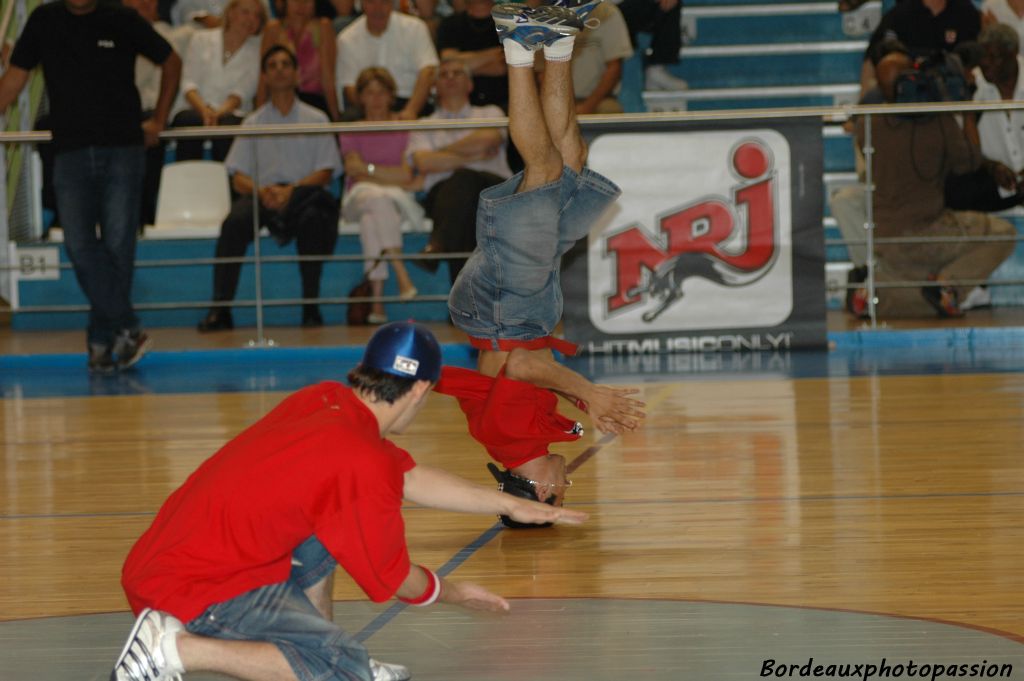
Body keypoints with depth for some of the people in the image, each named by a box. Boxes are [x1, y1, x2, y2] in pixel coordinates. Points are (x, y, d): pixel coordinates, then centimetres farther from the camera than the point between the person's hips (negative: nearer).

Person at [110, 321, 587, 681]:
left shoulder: (325, 400, 9)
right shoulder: (365, 464, -16)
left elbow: (411, 478, 23)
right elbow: (393, 580, -1)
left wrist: (510, 504, 29)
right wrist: (449, 593, 20)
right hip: (199, 594, -10)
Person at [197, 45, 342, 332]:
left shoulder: (316, 120, 16)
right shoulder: (253, 123, 19)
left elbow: (325, 173, 5)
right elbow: (239, 178, 9)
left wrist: (291, 190, -14)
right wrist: (262, 191, -15)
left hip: (303, 193, -1)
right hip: (261, 197, 1)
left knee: (312, 218, -37)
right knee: (236, 221, -32)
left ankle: (311, 307, -30)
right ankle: (220, 310, -32)